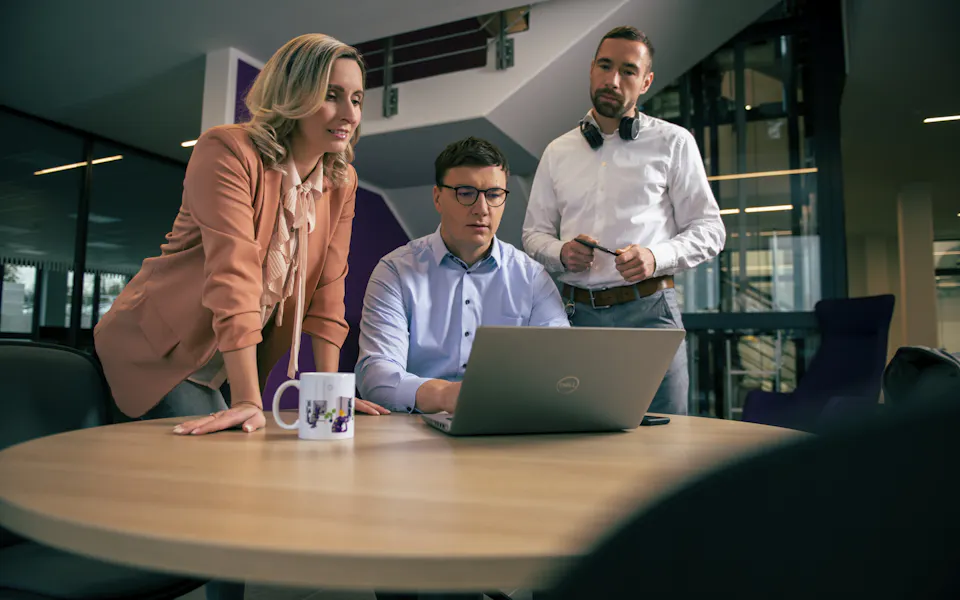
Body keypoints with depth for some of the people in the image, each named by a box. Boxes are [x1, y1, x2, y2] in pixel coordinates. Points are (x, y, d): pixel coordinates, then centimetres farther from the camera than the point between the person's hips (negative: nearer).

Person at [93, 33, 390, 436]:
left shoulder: (343, 182, 0)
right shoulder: (228, 150, -19)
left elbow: (327, 287, -2)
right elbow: (233, 273, -29)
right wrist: (247, 401, -34)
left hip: (234, 361, 6)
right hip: (160, 350, -5)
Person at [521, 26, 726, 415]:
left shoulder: (673, 142, 6)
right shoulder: (558, 152, 13)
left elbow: (709, 230, 4)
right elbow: (534, 232, 16)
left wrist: (655, 257, -15)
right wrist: (561, 253, -7)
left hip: (648, 310, -2)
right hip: (578, 314, 2)